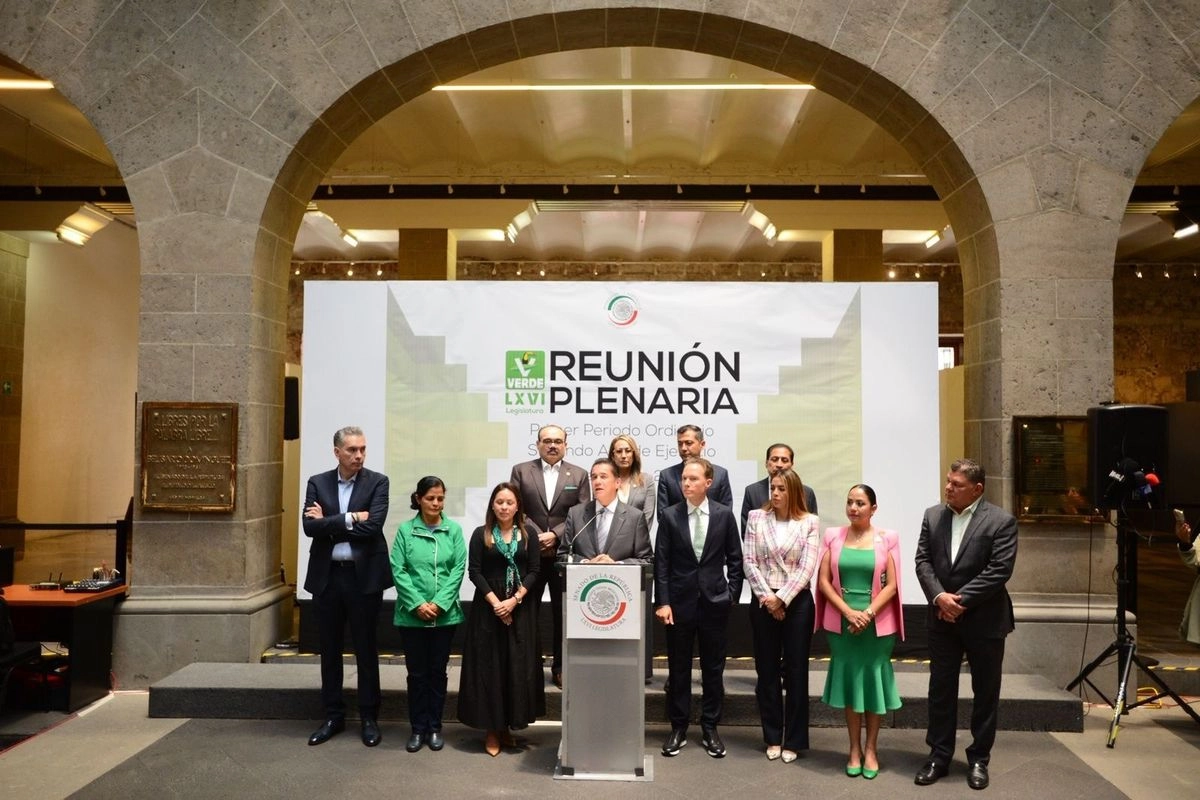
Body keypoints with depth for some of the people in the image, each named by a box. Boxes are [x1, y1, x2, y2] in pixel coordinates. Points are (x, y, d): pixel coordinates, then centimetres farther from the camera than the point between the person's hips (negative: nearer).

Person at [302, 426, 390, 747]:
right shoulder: (317, 483, 4)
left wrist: (329, 522, -11)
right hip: (327, 576, 3)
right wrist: (350, 518, -15)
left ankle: (369, 718, 19)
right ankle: (333, 716, 26)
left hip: (364, 576, -2)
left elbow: (373, 526, -16)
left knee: (366, 649, 6)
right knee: (329, 649, 12)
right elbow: (310, 527, -8)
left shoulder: (377, 482, -3)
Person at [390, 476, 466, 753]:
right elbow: (398, 570, -5)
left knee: (438, 671, 10)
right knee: (416, 672, 8)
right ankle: (417, 729, 20)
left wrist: (439, 603, -12)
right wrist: (417, 604, -13)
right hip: (412, 614, 0)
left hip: (445, 614, 1)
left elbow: (458, 568, -4)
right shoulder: (405, 530, -2)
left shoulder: (454, 529, -1)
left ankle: (434, 728, 22)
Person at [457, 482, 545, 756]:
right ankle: (491, 729, 10)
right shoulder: (480, 534, 1)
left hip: (521, 608, 1)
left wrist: (514, 600, -11)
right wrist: (495, 602, -13)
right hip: (488, 608, -1)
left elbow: (534, 570, 0)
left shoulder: (529, 533, 4)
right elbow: (474, 572, -4)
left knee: (518, 666, 3)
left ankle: (508, 725, 16)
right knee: (488, 666, 0)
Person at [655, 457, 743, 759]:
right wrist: (662, 602, -7)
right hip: (680, 601, 0)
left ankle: (710, 728, 23)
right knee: (678, 668, 8)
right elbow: (661, 562, -2)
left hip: (714, 601, 0)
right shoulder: (669, 515, -3)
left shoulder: (724, 515, -1)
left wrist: (732, 595, -1)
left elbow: (734, 559, 5)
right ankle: (678, 728, 21)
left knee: (713, 668, 9)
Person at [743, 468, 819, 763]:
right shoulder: (756, 517, 2)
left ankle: (793, 740, 19)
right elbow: (749, 561, -2)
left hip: (797, 601, -1)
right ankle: (772, 738, 22)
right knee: (767, 670, 9)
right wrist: (767, 597, -10)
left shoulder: (810, 522, -2)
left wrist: (782, 598, -14)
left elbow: (807, 567, -8)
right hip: (763, 602, 2)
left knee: (796, 671, 6)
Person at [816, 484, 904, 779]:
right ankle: (854, 749, 21)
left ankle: (871, 749, 22)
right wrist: (848, 612, -12)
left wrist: (868, 614, -15)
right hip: (841, 622, 1)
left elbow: (892, 585, -4)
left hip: (877, 623, -1)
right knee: (849, 680, 8)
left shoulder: (886, 538, -2)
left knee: (873, 681, 7)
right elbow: (824, 581, -1)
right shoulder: (833, 536, 1)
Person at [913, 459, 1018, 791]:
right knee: (940, 689, 9)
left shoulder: (1002, 521, -9)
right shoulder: (932, 515, 4)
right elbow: (922, 560, 1)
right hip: (942, 619, 4)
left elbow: (999, 570, -16)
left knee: (985, 692, 9)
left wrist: (960, 600, -18)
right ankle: (939, 756, 21)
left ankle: (979, 759, 24)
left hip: (985, 620, -3)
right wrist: (939, 596, -15)